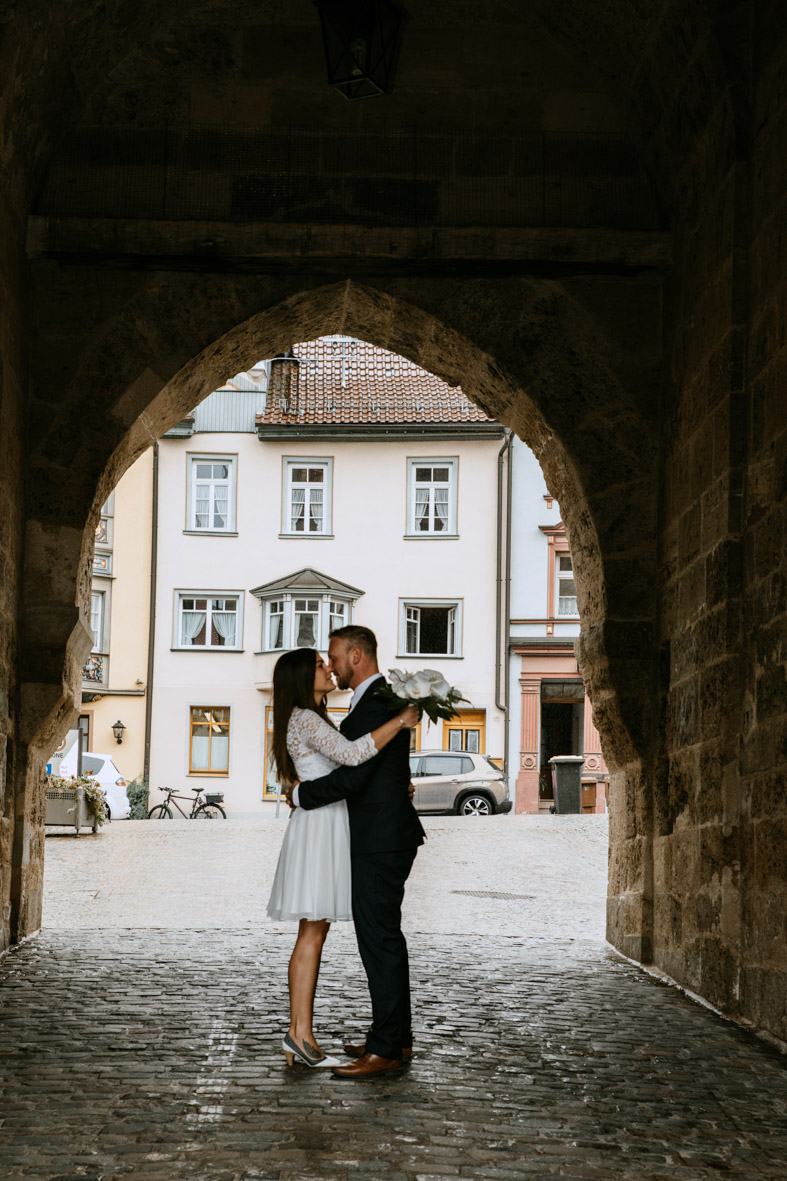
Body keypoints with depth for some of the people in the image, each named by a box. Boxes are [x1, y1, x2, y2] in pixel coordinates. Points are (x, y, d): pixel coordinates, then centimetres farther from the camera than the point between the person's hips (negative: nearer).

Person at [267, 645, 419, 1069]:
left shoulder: (313, 720, 20)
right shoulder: (306, 720, -13)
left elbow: (345, 771, 22)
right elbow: (352, 753, -27)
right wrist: (400, 721, -20)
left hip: (329, 824, 10)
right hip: (319, 825, -10)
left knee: (314, 932, 7)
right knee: (312, 933, -10)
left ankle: (300, 1035, 8)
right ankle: (300, 1032, -9)